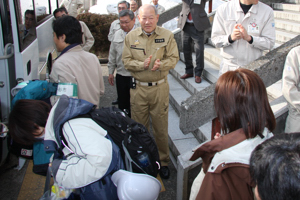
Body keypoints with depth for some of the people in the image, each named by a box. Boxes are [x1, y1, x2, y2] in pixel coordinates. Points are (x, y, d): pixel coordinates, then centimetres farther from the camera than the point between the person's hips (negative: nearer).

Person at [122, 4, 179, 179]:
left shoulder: (167, 35, -2)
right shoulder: (131, 37, 2)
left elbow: (174, 58, -2)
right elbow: (127, 61, 0)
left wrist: (160, 64, -22)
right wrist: (142, 65, -18)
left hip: (160, 87, -1)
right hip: (138, 88, 1)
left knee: (161, 128, 7)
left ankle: (163, 161, 25)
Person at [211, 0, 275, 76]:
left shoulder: (267, 11, -2)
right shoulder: (223, 9, -2)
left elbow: (270, 43, -4)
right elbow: (215, 39, -2)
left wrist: (249, 38, -20)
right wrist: (230, 38, -22)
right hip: (228, 66, 0)